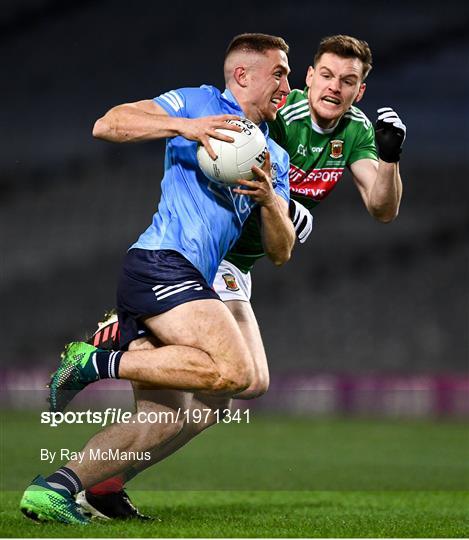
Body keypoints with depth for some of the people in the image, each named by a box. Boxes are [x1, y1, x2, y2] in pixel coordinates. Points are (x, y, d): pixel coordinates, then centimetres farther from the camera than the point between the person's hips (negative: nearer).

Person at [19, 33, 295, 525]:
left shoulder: (274, 157, 25)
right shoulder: (198, 102, 7)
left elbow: (280, 252, 19)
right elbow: (107, 125, -2)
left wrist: (268, 198, -1)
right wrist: (183, 125, -15)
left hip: (185, 281, 8)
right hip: (162, 261, -8)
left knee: (163, 420, -1)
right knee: (234, 371, -25)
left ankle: (52, 489, -4)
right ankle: (96, 363, -17)